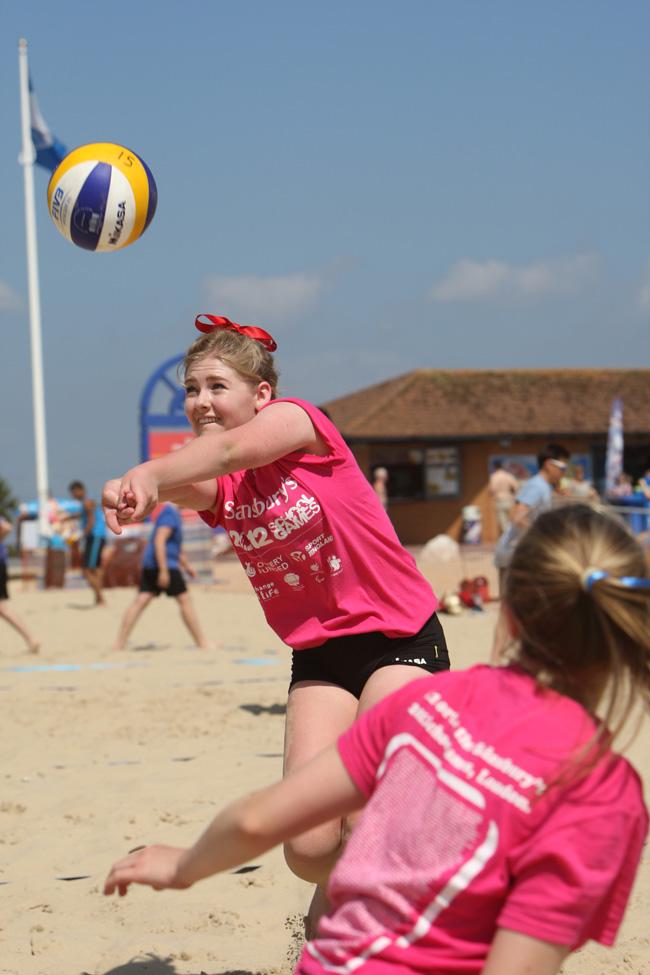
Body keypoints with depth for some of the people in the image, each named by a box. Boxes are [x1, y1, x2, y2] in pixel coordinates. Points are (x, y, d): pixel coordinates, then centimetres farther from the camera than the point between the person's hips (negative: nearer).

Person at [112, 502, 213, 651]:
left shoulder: (174, 512, 19)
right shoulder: (170, 513, -13)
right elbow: (159, 541, -21)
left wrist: (186, 565, 34)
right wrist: (163, 570, -24)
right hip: (166, 564, -9)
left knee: (141, 600, 3)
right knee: (185, 600, -1)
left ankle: (119, 643, -3)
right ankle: (201, 643, 4)